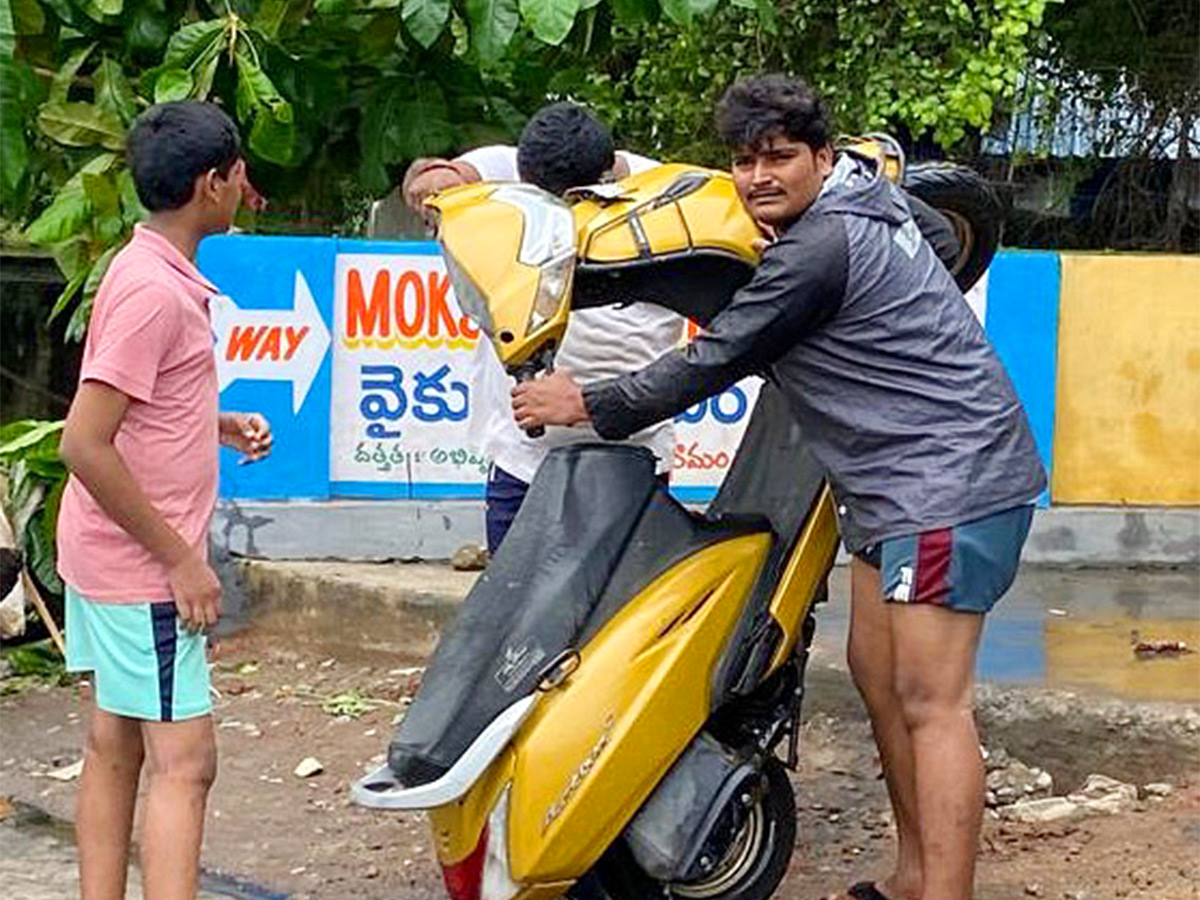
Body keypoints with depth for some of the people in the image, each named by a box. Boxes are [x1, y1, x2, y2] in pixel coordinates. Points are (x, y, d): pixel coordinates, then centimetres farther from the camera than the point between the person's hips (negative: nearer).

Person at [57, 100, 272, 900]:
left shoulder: (154, 271, 10)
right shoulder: (155, 291, -20)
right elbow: (85, 445, -25)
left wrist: (220, 425, 8)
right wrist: (181, 558, -20)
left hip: (108, 558, 10)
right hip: (143, 569, -10)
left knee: (114, 751, 11)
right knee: (184, 761, -10)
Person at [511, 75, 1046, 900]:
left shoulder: (820, 250, -17)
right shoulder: (857, 207, 13)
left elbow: (717, 362, -12)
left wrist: (589, 404, -2)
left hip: (952, 482, -11)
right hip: (900, 487, 11)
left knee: (929, 702, -13)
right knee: (877, 674, 15)